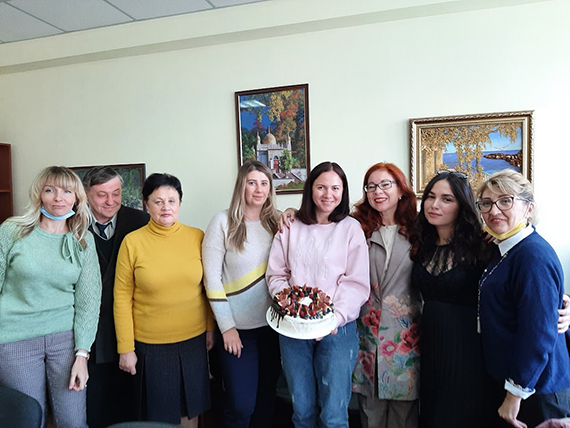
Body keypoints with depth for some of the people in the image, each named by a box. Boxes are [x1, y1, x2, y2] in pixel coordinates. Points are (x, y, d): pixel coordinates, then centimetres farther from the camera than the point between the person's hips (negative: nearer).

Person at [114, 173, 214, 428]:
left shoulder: (197, 237, -3)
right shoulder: (132, 242, -9)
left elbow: (207, 286, 5)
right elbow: (122, 297, -6)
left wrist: (210, 328, 6)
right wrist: (125, 348, -6)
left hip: (194, 339, 2)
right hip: (150, 344, -2)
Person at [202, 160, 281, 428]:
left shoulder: (277, 222, 3)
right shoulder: (223, 222, -8)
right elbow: (212, 278, -9)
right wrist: (227, 327, -10)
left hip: (272, 325, 4)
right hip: (237, 328, -4)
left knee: (267, 397, 17)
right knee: (240, 405, 4)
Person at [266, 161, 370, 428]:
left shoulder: (351, 228, -1)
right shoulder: (291, 228, 6)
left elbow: (357, 283, -5)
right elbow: (276, 274, 8)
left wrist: (336, 317, -19)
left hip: (337, 327, -2)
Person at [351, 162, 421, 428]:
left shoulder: (416, 230, 3)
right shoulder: (357, 229, 3)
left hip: (406, 329, 0)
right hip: (367, 325, 1)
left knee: (404, 407, 10)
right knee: (370, 406, 12)